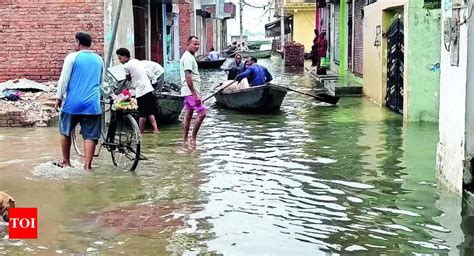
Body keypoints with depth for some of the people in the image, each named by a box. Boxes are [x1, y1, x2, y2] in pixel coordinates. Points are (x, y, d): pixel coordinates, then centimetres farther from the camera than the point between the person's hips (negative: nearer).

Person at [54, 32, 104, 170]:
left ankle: (66, 162, 24)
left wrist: (58, 98, 2)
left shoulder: (72, 57, -3)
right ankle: (87, 165, -5)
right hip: (92, 103, 2)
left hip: (73, 102, -2)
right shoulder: (99, 60, 11)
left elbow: (64, 79, -5)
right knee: (90, 135, 1)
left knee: (65, 132, 16)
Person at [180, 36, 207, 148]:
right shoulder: (188, 58, -15)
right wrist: (195, 94, -24)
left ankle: (185, 141, 15)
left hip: (188, 92, 11)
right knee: (202, 113, -12)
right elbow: (188, 77, -22)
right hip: (191, 92, -11)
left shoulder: (188, 57, 19)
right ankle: (193, 138, -7)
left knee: (188, 115, 11)